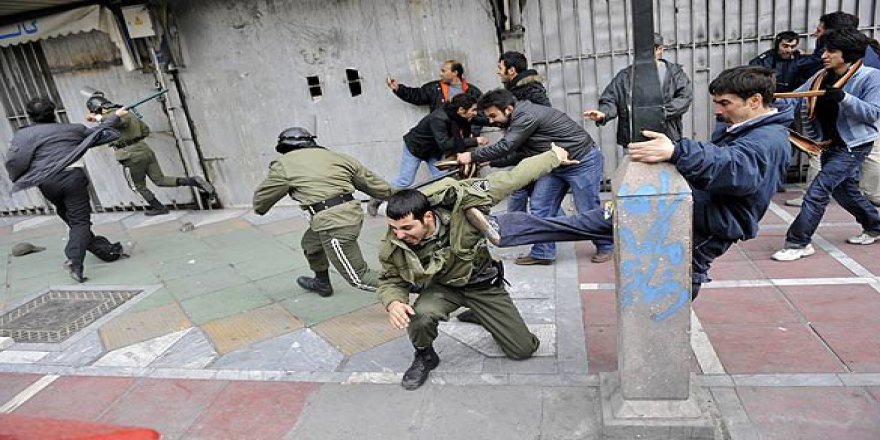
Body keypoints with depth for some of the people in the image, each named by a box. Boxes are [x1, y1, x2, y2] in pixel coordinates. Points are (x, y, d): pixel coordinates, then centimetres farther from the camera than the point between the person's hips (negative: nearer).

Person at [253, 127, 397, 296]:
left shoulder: (283, 164, 3)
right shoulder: (333, 156, 16)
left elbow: (261, 199, 14)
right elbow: (372, 182, 18)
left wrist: (259, 208, 38)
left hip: (333, 222, -8)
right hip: (352, 212, 8)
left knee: (358, 277, -1)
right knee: (311, 242, 31)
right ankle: (322, 283, 52)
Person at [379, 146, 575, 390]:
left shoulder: (459, 203, -34)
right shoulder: (392, 248, -26)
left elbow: (509, 180, -24)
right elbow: (391, 280, -7)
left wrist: (553, 157, -13)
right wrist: (393, 302, -32)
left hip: (483, 283, 0)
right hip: (443, 287, 0)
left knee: (524, 349, 5)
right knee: (421, 316, -35)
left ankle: (481, 315, 35)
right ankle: (425, 358, 1)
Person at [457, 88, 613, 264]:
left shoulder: (527, 116, -26)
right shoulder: (517, 119, 5)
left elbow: (505, 147, -29)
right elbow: (516, 152, 9)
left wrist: (473, 156, -20)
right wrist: (488, 161, 0)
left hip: (582, 161, -9)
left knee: (588, 209, 1)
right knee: (539, 205, 1)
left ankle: (606, 247, 24)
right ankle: (542, 253, 9)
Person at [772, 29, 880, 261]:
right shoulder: (821, 77, 3)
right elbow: (794, 98, -2)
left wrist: (843, 97, -32)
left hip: (854, 145, -7)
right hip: (831, 144, 7)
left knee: (818, 189, -16)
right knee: (844, 190, 21)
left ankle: (798, 243, -12)